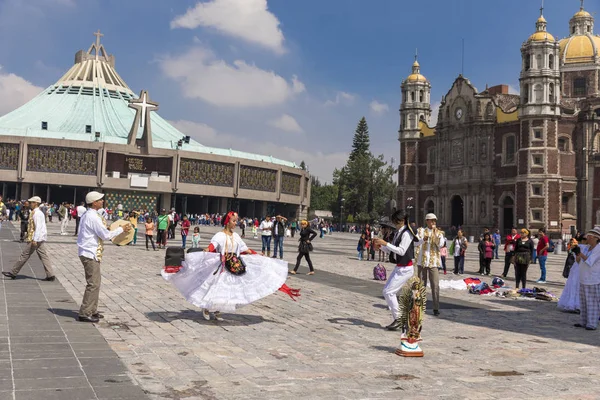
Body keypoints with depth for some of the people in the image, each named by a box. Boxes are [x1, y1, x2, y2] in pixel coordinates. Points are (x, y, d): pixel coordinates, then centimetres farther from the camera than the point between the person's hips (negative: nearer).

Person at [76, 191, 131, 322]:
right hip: (90, 254, -11)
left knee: (96, 281, 17)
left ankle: (92, 311, 25)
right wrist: (121, 229, -8)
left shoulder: (87, 215, 13)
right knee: (93, 283, -7)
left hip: (89, 253, 11)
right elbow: (105, 235, -17)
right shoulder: (93, 217, -19)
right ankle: (85, 313, -3)